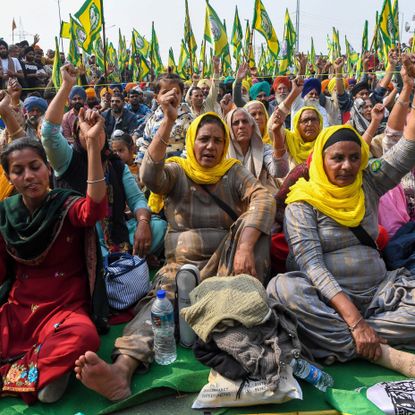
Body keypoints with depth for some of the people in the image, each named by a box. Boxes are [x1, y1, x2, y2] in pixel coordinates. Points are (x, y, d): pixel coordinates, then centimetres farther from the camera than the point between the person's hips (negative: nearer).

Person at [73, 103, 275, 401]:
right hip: (183, 263, 0)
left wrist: (245, 246, -32)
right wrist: (168, 121, -25)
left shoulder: (234, 172, 6)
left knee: (253, 222, -25)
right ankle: (122, 369, -55)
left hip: (226, 264, 1)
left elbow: (263, 200, -14)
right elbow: (150, 176, -18)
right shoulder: (177, 171, 6)